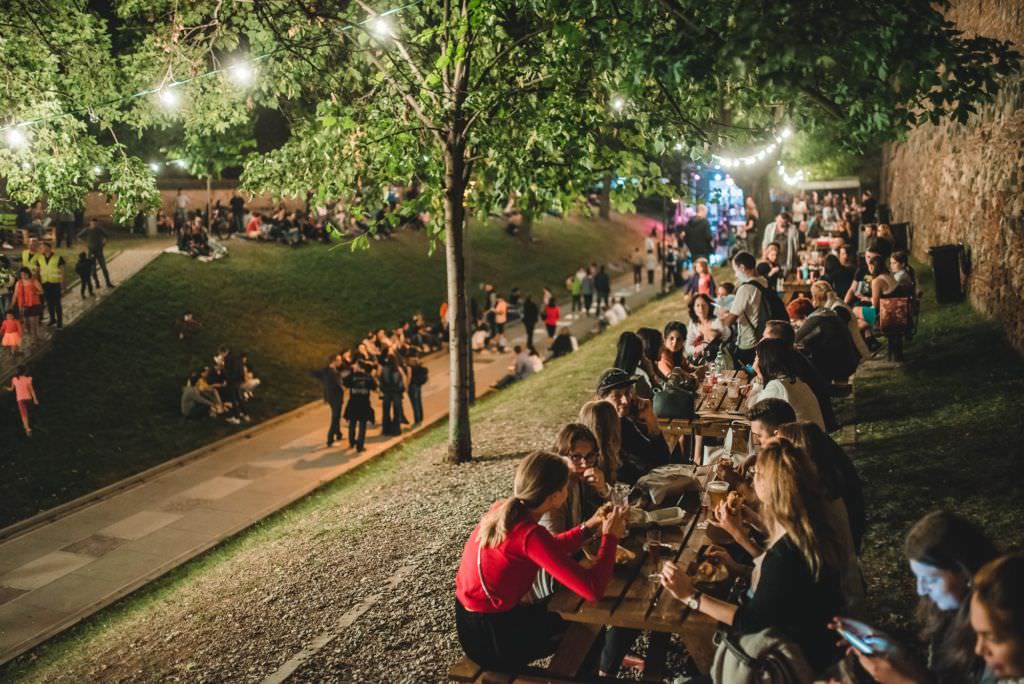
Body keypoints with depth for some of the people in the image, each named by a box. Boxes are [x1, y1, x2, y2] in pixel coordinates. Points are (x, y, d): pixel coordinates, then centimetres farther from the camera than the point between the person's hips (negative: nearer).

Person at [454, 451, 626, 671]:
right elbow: (594, 589, -29)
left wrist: (588, 527, 7)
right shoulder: (529, 535, -29)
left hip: (474, 619, 7)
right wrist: (610, 537, -15)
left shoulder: (503, 509, -3)